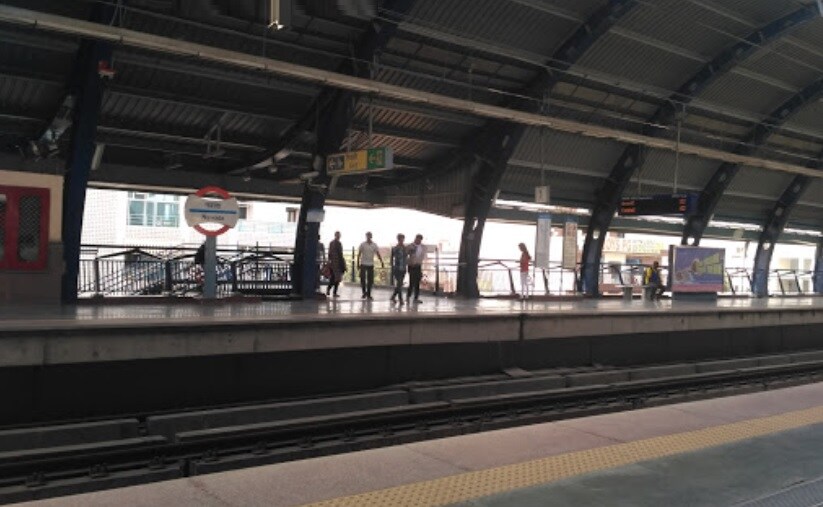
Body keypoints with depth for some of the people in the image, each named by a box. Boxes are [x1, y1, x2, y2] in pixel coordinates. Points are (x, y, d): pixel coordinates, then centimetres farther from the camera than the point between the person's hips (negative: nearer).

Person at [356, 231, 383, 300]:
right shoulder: (362, 244, -1)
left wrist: (382, 262, -8)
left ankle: (368, 294, 11)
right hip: (363, 264, -2)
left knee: (370, 280, 2)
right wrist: (358, 263, -4)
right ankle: (364, 292, 12)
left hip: (371, 264, 2)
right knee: (362, 279, -5)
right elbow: (359, 254, 1)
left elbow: (378, 254, 2)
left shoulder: (374, 245, 4)